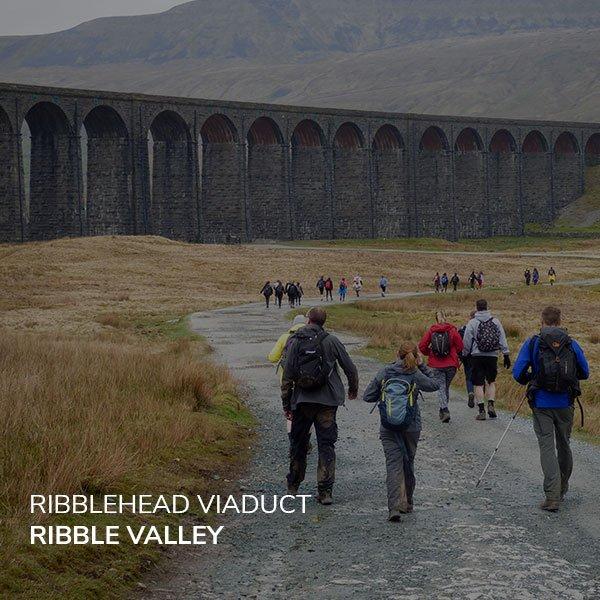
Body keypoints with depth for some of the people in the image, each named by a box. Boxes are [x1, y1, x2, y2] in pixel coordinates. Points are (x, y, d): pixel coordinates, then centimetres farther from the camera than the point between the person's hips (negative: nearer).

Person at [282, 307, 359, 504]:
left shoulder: (295, 342, -3)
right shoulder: (331, 341, -4)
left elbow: (287, 376, -2)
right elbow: (350, 368, 0)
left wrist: (286, 403, 6)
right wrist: (353, 389, 20)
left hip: (301, 401, 1)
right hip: (327, 402, -1)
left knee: (298, 443, 17)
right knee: (326, 445, 2)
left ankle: (293, 485, 31)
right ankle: (325, 491, -6)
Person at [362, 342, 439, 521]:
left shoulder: (385, 373, -4)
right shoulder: (416, 376, -8)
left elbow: (368, 397, -1)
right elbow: (435, 385, 10)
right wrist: (422, 365, 8)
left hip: (388, 429, 0)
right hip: (411, 427, 0)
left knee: (393, 465, -3)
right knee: (408, 463, 17)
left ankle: (394, 507, -17)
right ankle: (407, 503, 30)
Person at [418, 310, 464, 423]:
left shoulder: (431, 331, -2)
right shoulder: (452, 330, -4)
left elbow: (422, 346, -3)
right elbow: (460, 346, -3)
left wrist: (429, 353, 16)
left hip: (436, 364, -1)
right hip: (451, 364, 1)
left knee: (441, 388, 0)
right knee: (446, 387, 17)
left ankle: (445, 410, -19)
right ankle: (443, 410, 26)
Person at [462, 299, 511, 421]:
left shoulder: (472, 323, -3)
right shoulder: (495, 321, 5)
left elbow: (467, 341, -1)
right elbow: (502, 339, 5)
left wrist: (465, 354, 13)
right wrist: (506, 355, 9)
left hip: (477, 356, -2)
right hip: (492, 356, 2)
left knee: (478, 384, 2)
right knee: (491, 381, 17)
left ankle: (481, 411, -1)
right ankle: (491, 404, 0)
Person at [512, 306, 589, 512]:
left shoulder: (532, 343, -3)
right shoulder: (571, 344, 2)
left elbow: (517, 373, -7)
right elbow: (585, 372, 8)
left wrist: (529, 380, 15)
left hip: (542, 404, -2)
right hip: (565, 404, 2)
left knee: (547, 447, -2)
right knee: (563, 445, 18)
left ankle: (552, 497, -14)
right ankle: (562, 489, 35)